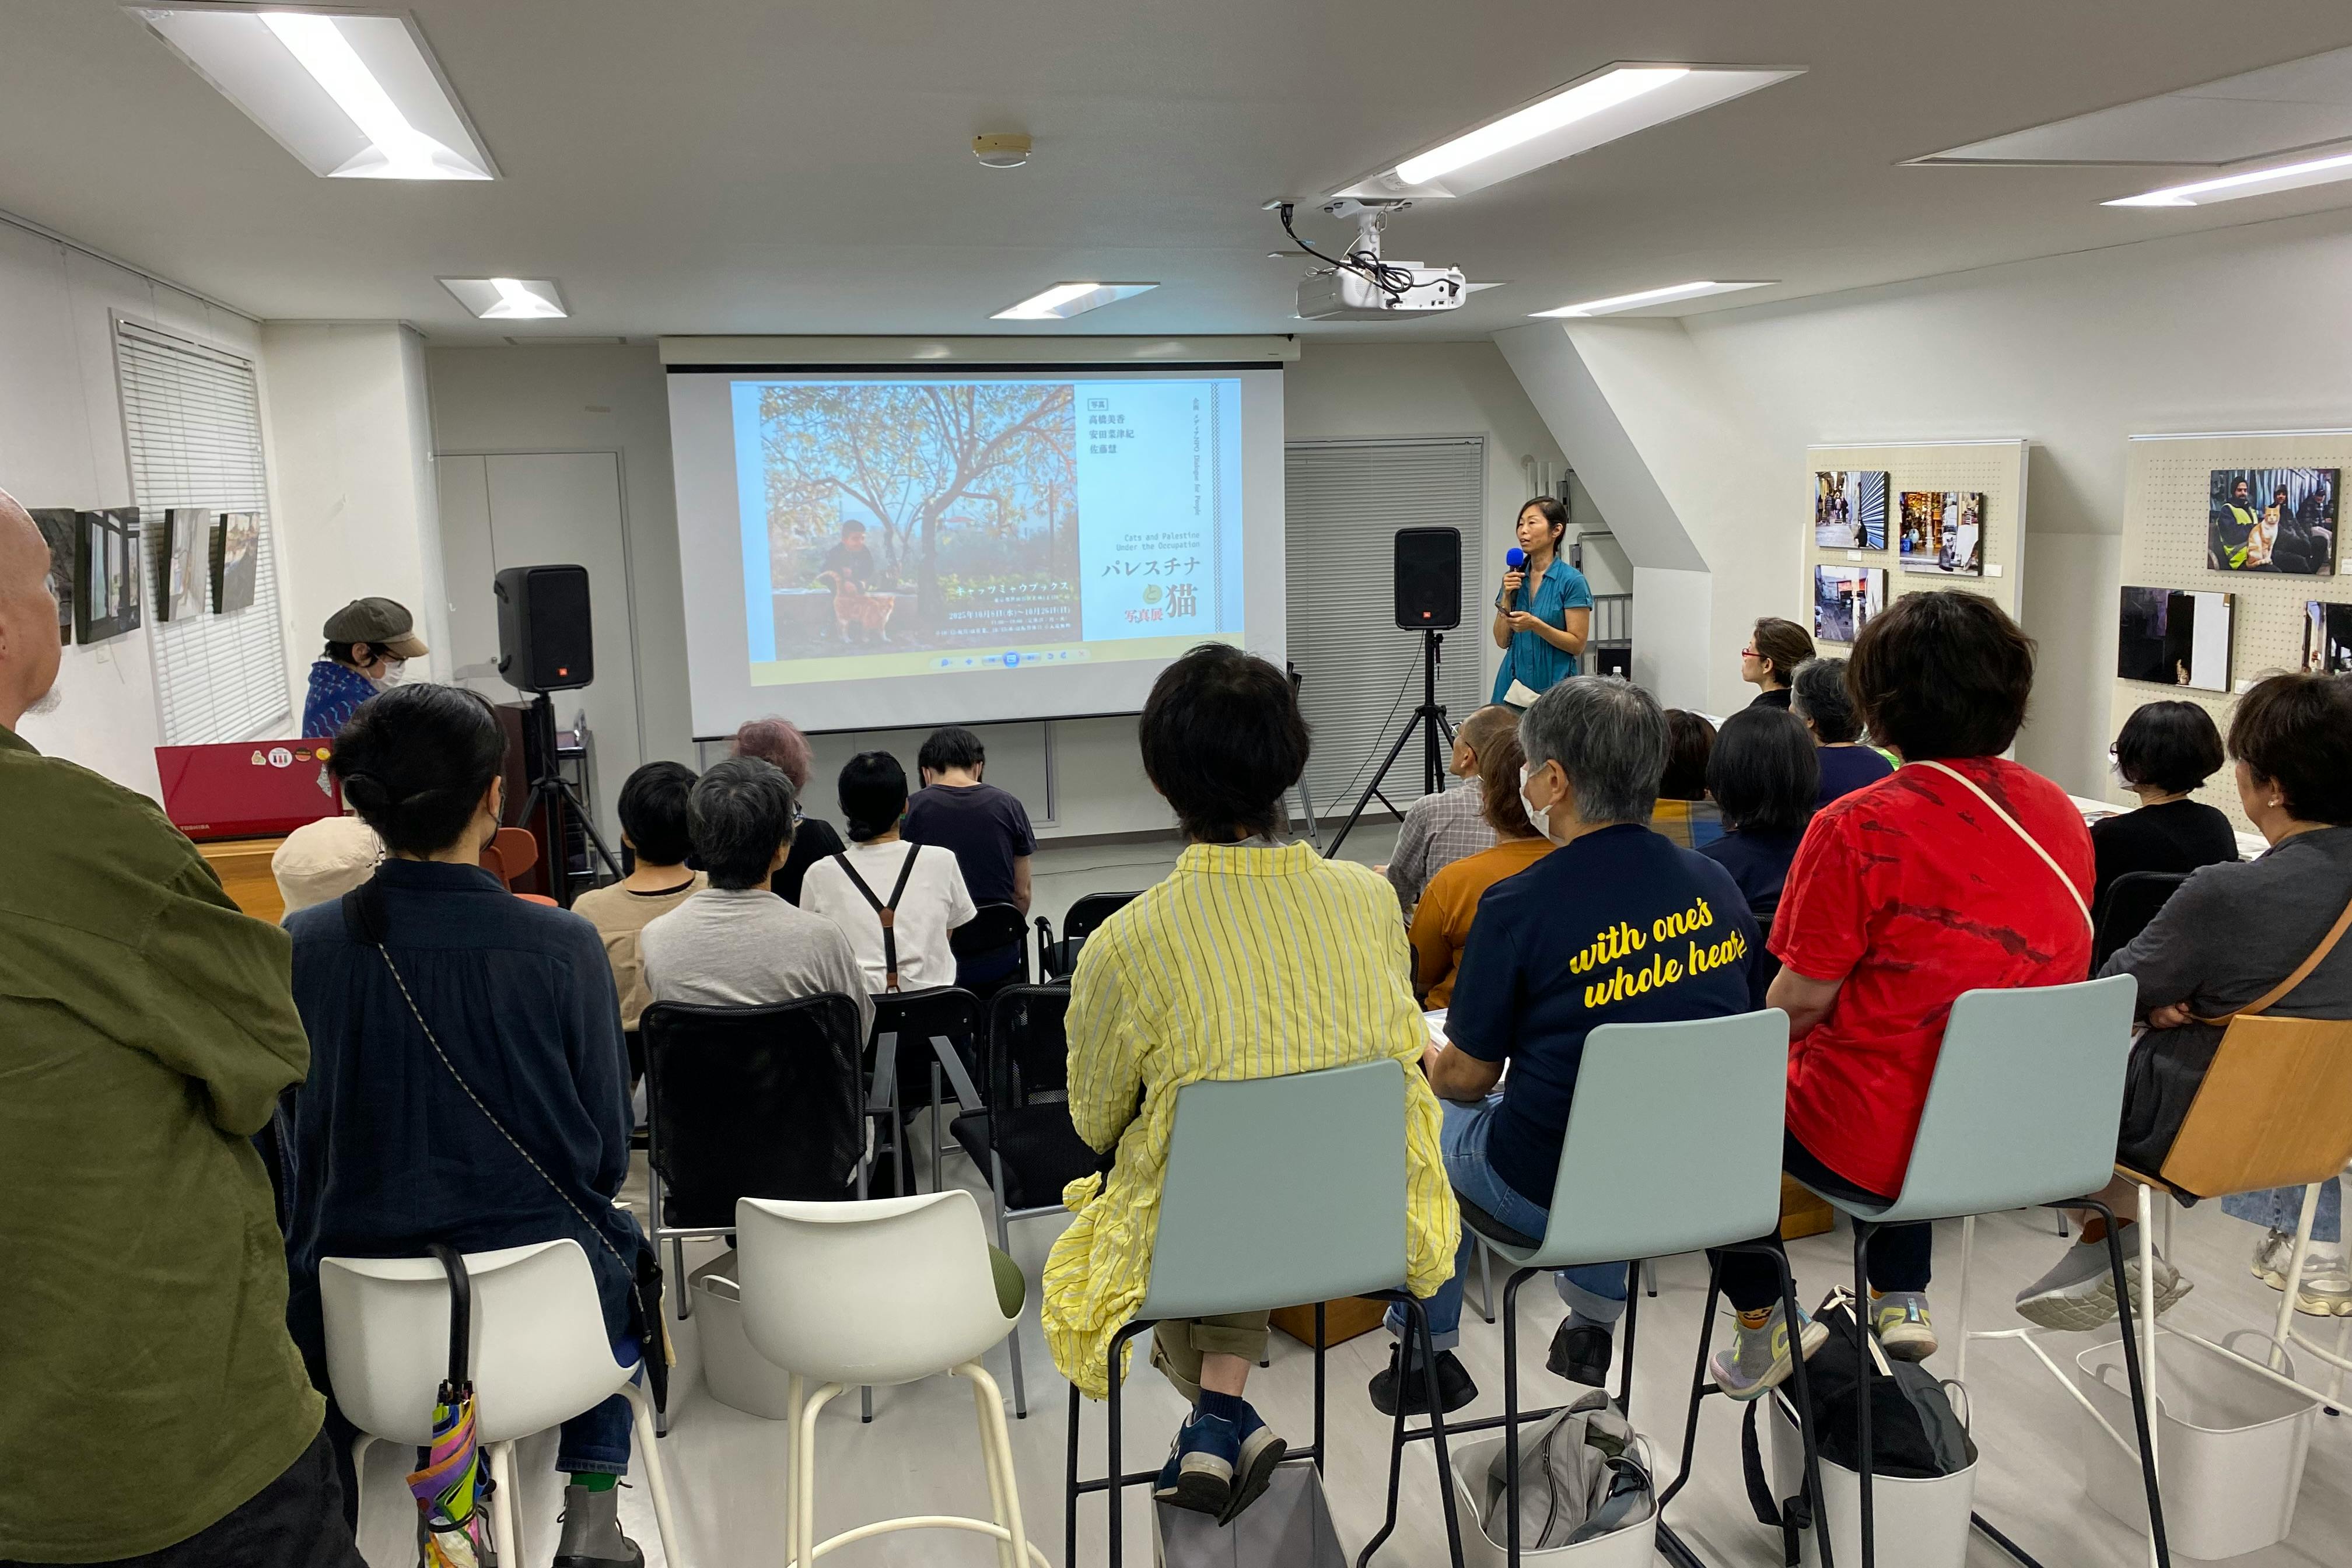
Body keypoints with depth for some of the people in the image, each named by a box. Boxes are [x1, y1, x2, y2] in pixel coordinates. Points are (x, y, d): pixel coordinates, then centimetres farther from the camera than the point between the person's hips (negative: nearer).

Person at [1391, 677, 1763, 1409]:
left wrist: (1427, 1057, 13)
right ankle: (1593, 1323, 42)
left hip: (1555, 1198, -5)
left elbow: (1465, 1079, -11)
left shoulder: (1519, 905, -20)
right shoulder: (1715, 885, -3)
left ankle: (1428, 1354, 33)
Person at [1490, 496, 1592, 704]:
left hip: (1554, 686, -5)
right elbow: (1502, 641, 7)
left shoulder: (1572, 581, -8)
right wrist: (1507, 597, -6)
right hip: (1513, 683, 5)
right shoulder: (1514, 577, 9)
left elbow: (1577, 644, -10)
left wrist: (1535, 625, -21)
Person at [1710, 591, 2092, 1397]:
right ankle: (1902, 1300, 34)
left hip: (1872, 1148, -6)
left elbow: (1802, 1001, -17)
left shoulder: (1859, 827, -22)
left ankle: (1760, 1331, 29)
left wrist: (1774, 1026, 7)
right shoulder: (2060, 814, -2)